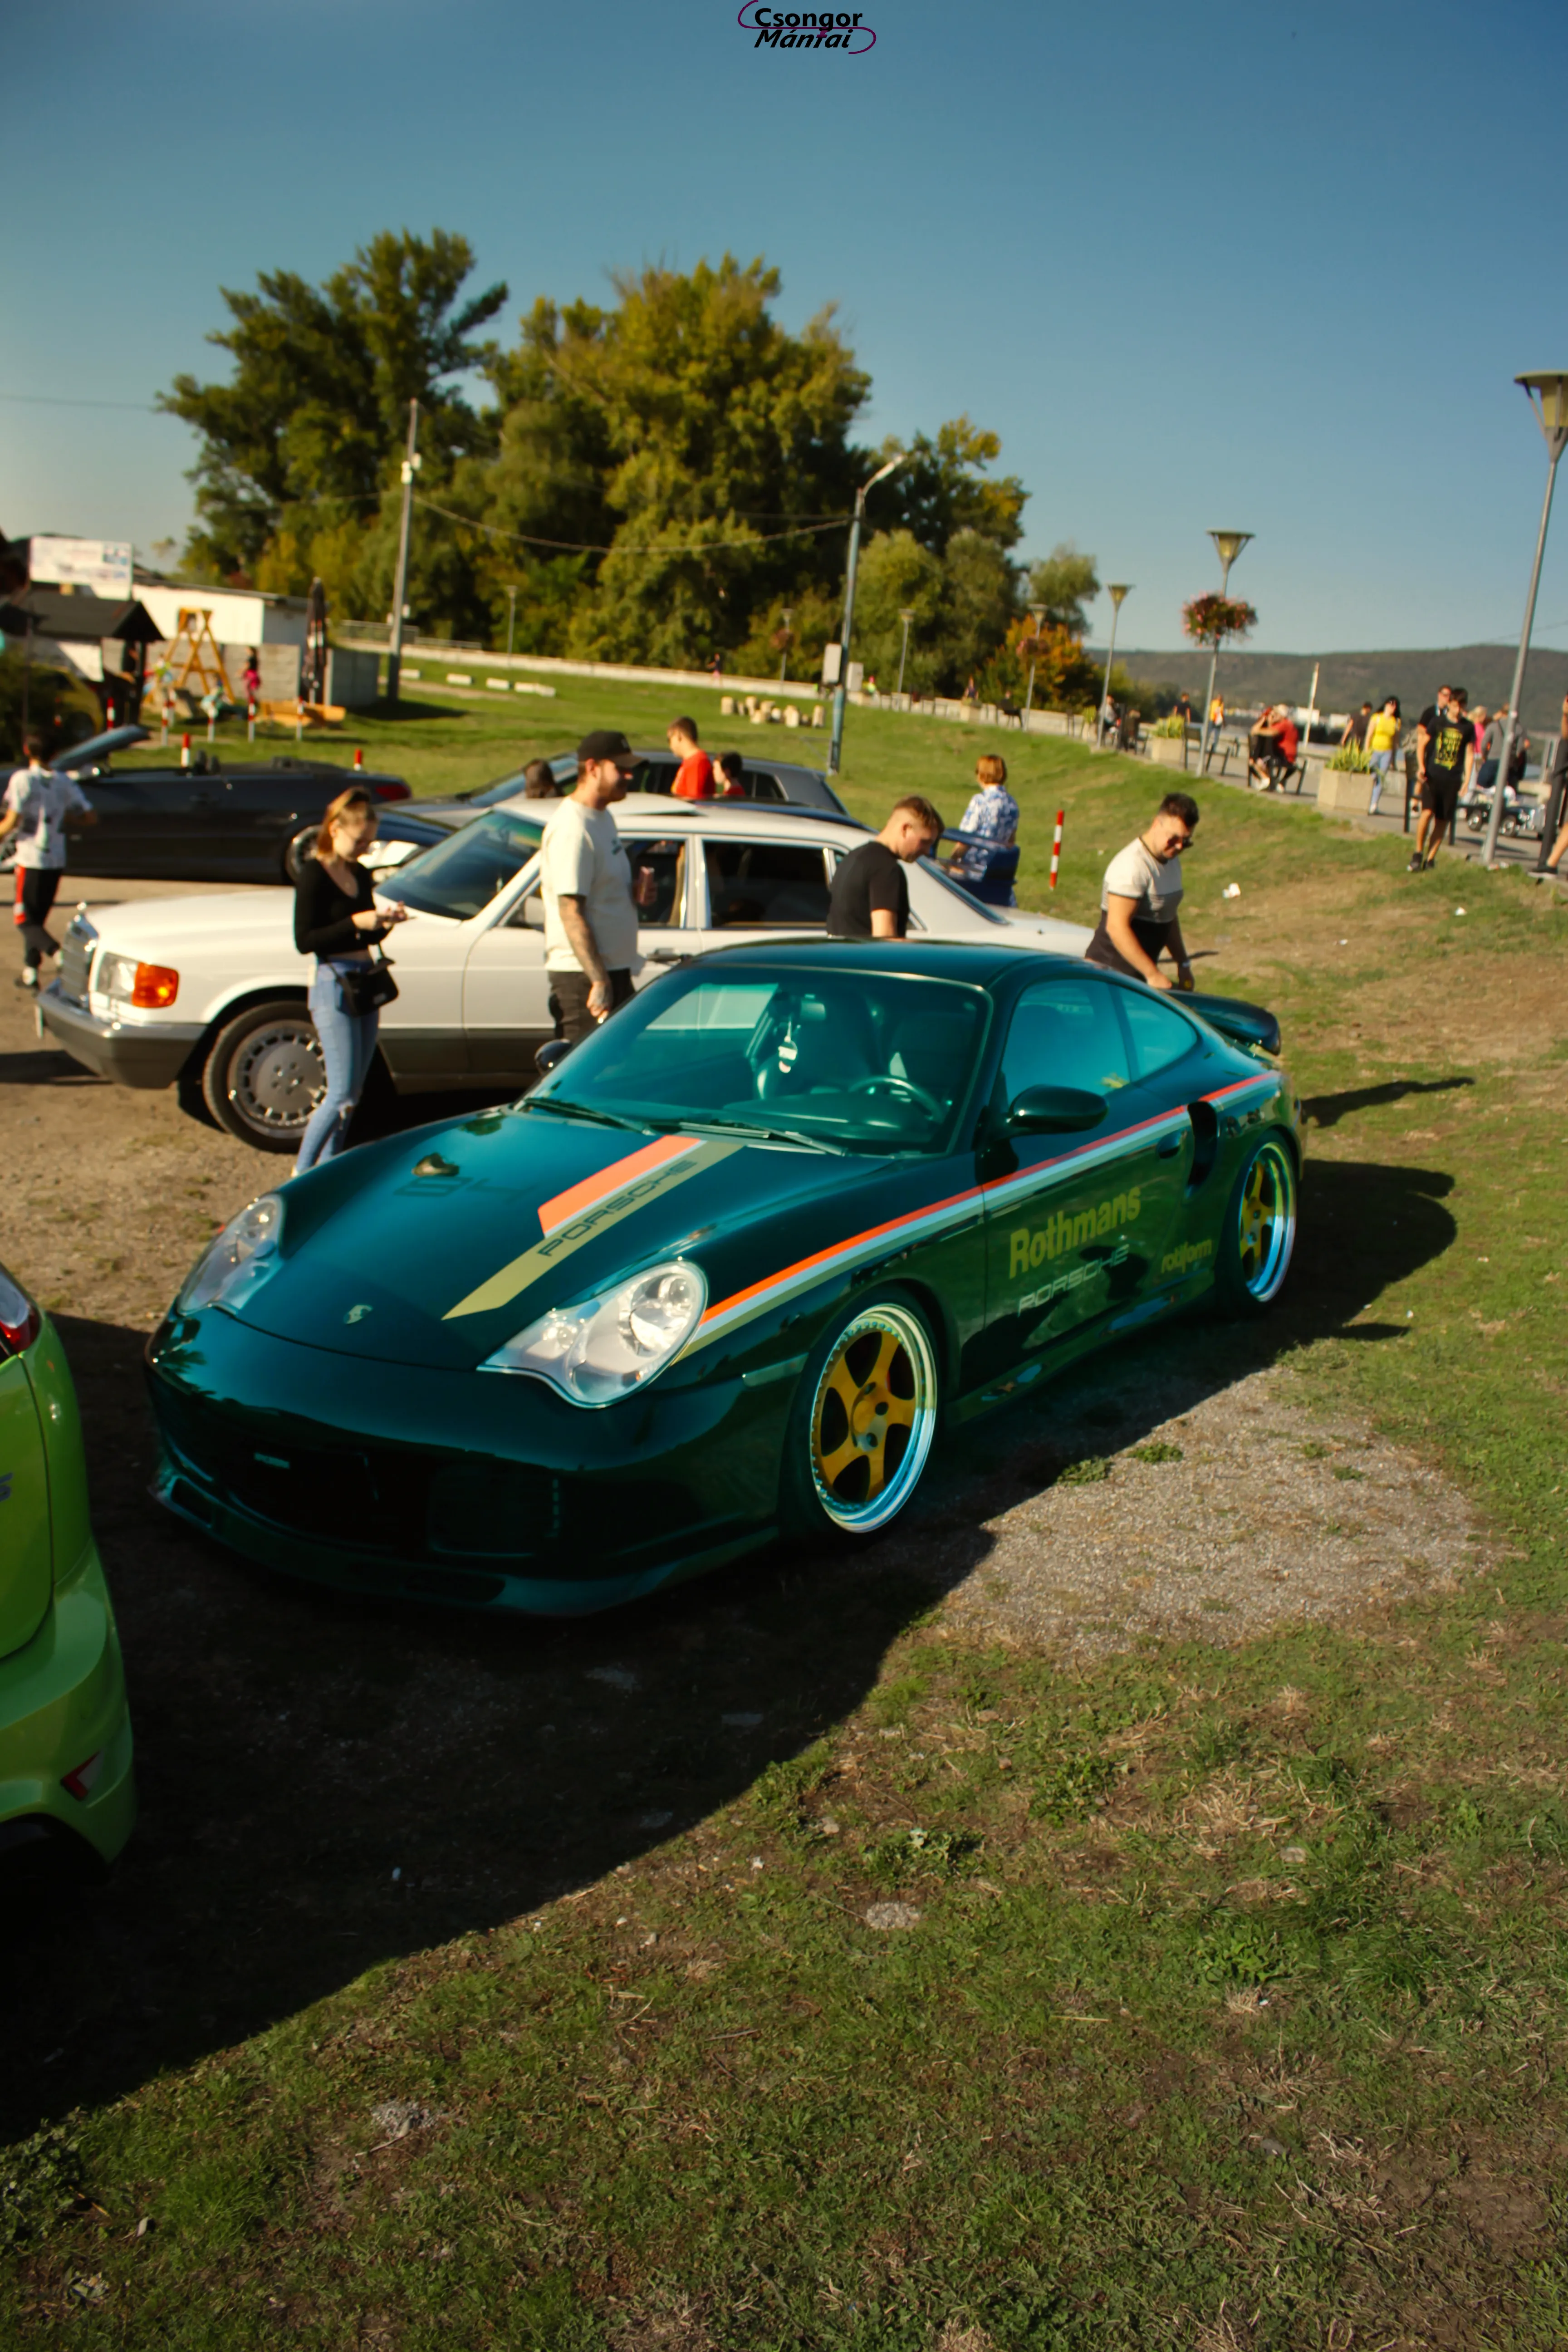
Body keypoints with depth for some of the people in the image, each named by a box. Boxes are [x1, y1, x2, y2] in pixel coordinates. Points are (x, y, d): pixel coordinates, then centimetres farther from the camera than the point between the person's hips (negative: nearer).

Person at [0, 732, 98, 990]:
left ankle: (58, 952, -25)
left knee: (25, 920, 0)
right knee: (38, 917, 18)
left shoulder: (23, 779, -11)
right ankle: (30, 971, 21)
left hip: (31, 860, -5)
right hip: (57, 860, 5)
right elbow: (91, 817, 2)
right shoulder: (65, 782, 3)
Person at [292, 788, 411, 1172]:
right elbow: (304, 941, -15)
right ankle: (301, 1174, -2)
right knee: (342, 1093, -11)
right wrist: (356, 923, -21)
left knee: (353, 1092, 9)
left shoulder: (360, 875, 13)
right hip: (334, 986, -8)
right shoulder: (314, 875, -10)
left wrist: (386, 920, -1)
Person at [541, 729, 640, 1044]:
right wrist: (599, 981, -25)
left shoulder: (603, 817, 13)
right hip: (583, 975, -10)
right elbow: (571, 912, -22)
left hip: (613, 969, 10)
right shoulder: (572, 829, -18)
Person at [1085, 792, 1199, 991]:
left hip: (1141, 973, 9)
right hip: (1109, 970, -9)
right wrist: (1153, 974, -25)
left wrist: (1183, 965, 20)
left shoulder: (1171, 860, 12)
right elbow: (1117, 927, -25)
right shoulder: (1133, 865, -19)